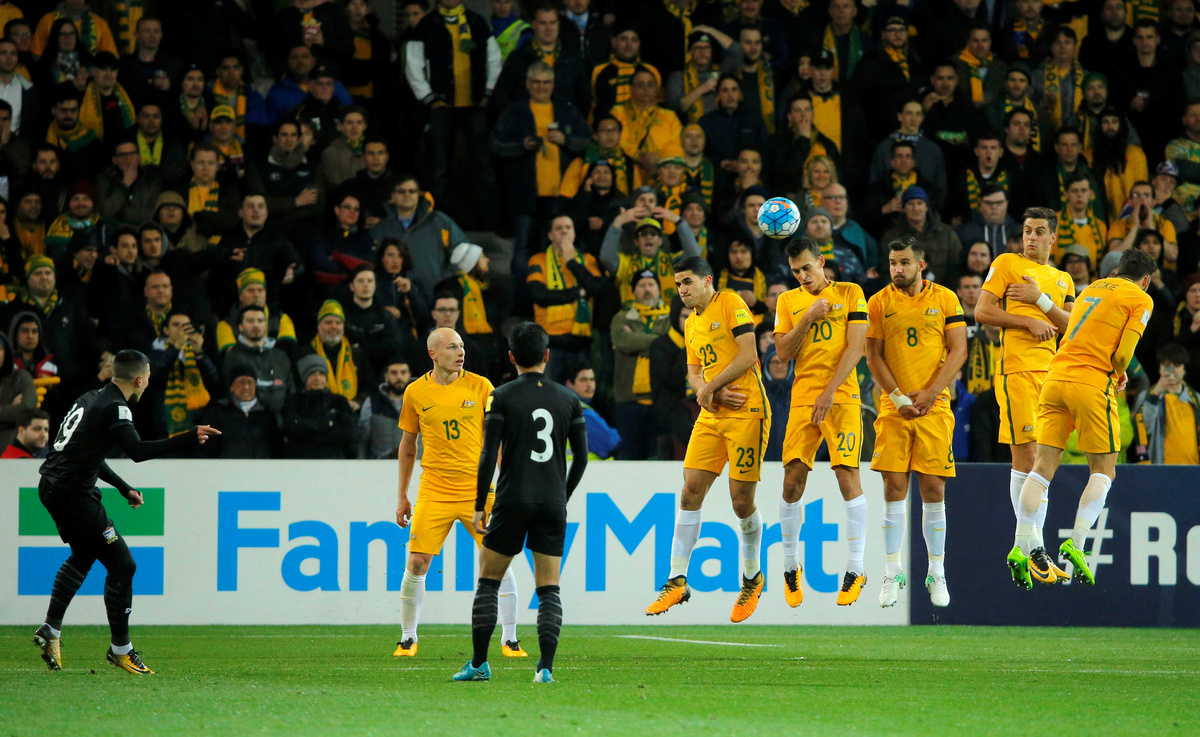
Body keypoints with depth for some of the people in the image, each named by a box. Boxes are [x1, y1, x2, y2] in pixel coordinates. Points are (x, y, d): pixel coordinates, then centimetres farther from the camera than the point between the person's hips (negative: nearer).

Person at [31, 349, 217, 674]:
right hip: (74, 494, -10)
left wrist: (124, 488, 28)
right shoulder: (114, 407, -14)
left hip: (51, 486, 10)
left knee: (84, 556, 28)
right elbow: (138, 451, -29)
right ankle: (120, 649, 1)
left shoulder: (90, 399, 15)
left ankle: (51, 630, 25)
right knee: (121, 565, -5)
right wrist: (191, 438, -29)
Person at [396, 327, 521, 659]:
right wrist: (402, 497, 14)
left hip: (478, 490, 0)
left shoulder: (480, 387, -1)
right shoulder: (416, 392, 3)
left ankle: (510, 639, 6)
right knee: (416, 563, -5)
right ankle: (408, 638, 12)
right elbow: (408, 445, 13)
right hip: (434, 491, 0)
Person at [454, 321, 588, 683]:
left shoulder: (502, 397, -4)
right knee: (549, 589, 3)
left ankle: (479, 664, 7)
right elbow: (581, 458, 8)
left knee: (488, 582, 9)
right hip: (553, 504, 2)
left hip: (512, 502, -2)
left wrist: (480, 505, 1)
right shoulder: (567, 399, 5)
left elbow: (489, 456, -7)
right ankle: (546, 667, -9)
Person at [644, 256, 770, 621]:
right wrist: (713, 394, -4)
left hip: (746, 412, -7)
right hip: (711, 415, 7)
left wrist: (709, 388, -9)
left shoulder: (730, 304, -5)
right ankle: (677, 580, -2)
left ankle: (751, 577, 16)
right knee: (690, 492, -3)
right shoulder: (691, 324, 18)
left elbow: (748, 356, -13)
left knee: (742, 500, -4)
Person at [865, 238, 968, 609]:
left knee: (933, 491, -1)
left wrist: (930, 393, -9)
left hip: (934, 407, 0)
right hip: (894, 408, 0)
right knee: (894, 489, -5)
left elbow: (958, 350, 1)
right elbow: (874, 356, 3)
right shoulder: (880, 303, 5)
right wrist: (898, 397, -8)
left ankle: (936, 575, 8)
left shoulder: (945, 299, 4)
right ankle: (892, 575, 1)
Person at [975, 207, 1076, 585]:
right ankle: (1030, 549, -11)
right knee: (1026, 456, -12)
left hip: (1051, 371, 6)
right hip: (1017, 370, -6)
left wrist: (1041, 301, -4)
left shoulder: (1062, 280, 21)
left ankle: (1036, 549, 11)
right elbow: (982, 312, -2)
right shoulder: (1007, 264, 6)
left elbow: (1073, 325, 10)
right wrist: (1029, 322, -8)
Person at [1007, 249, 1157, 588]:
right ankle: (1076, 543, -11)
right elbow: (1122, 353, -7)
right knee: (1103, 471, 6)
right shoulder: (1140, 300, 3)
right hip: (1092, 384, -5)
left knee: (1043, 468, 3)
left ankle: (1021, 547, -7)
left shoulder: (1093, 288, 22)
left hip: (1056, 378, 5)